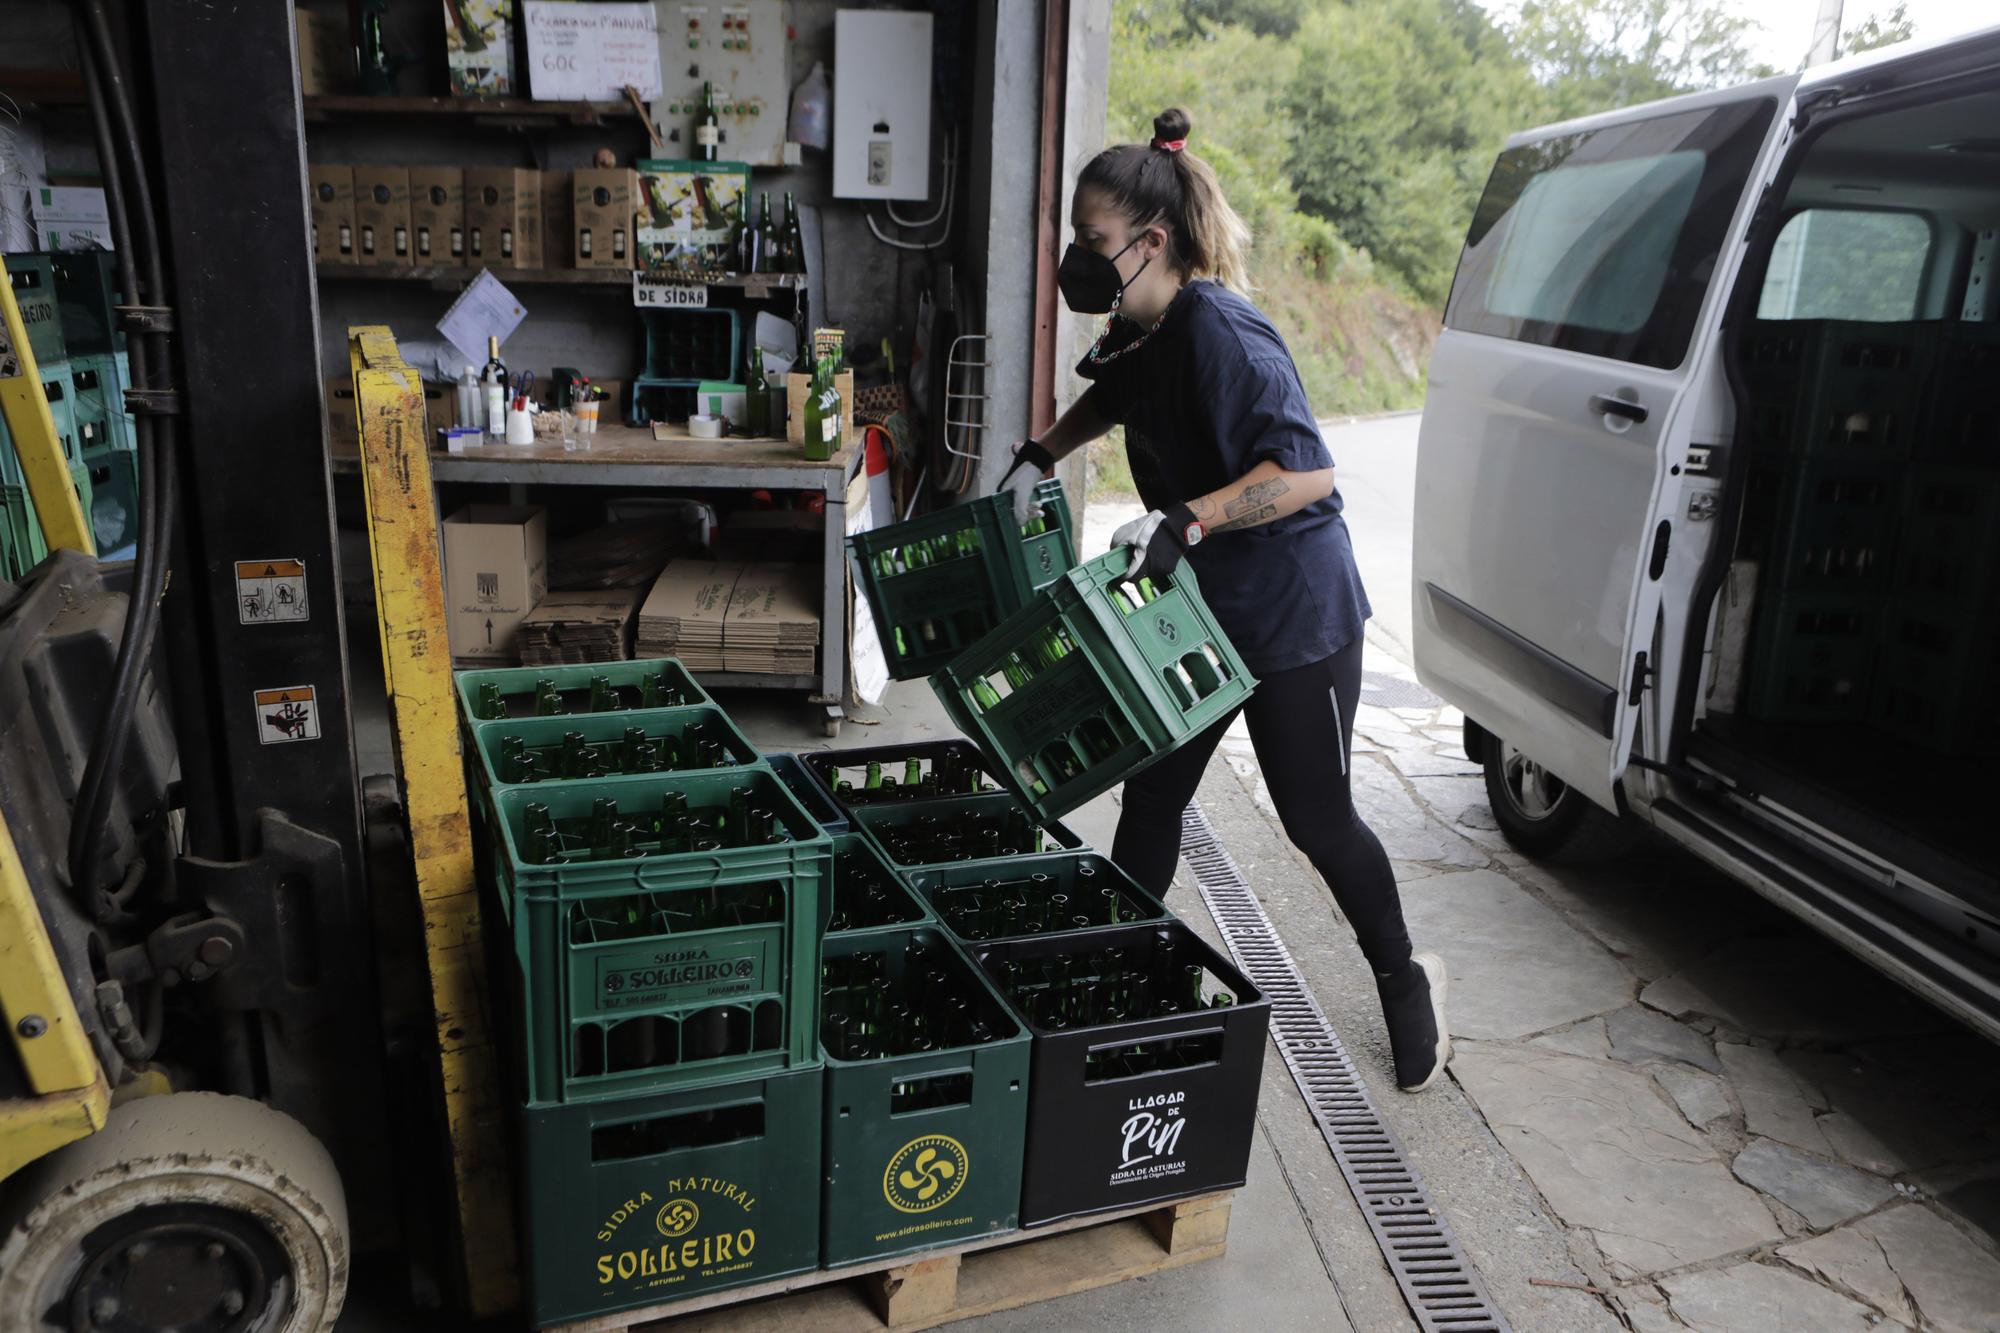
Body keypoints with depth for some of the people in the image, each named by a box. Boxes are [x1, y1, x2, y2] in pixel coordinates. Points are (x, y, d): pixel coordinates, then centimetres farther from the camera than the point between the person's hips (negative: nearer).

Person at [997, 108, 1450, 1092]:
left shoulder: (1218, 331, -25)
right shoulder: (1145, 332, 3)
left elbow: (1306, 469, -32)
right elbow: (1113, 398, 27)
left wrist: (1185, 521, -39)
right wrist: (1042, 453, 13)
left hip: (1295, 616, -8)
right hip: (1200, 608, 8)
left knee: (1317, 820, 5)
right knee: (1149, 798, 11)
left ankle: (1405, 983, 30)